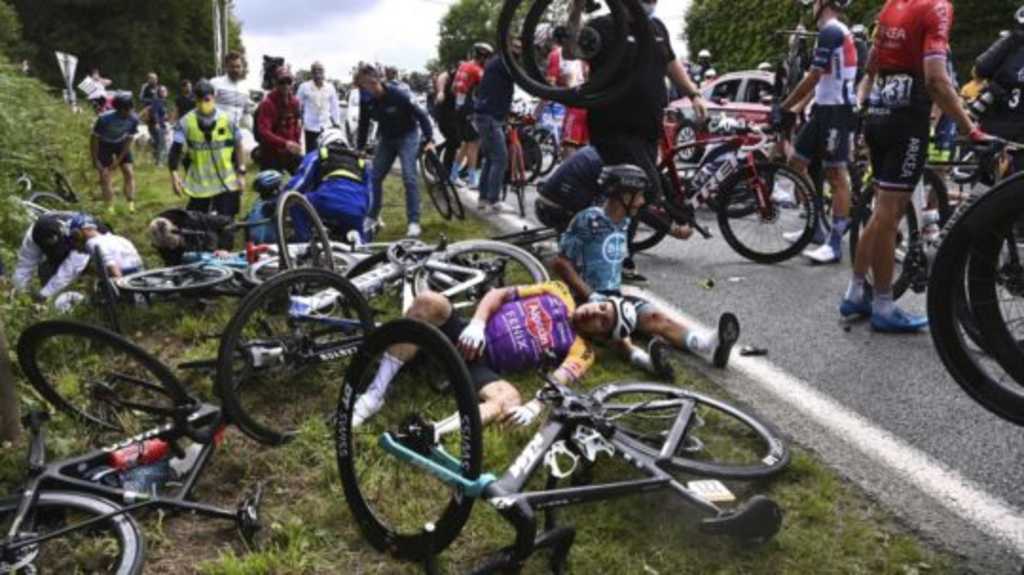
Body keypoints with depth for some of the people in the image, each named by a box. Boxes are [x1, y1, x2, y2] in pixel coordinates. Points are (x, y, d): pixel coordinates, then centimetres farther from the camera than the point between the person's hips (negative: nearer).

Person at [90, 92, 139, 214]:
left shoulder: (133, 119, -25)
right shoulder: (104, 118, -32)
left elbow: (129, 140, -14)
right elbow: (94, 139, -20)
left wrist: (118, 160, -14)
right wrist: (96, 161, -18)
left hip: (121, 144, 2)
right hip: (104, 145, -2)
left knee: (129, 173, -10)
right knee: (104, 176, -8)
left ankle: (131, 204, -8)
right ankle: (110, 207, -3)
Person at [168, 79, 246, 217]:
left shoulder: (227, 120, -3)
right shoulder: (186, 122, -5)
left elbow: (238, 147, 4)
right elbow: (176, 149, -6)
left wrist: (241, 174, 2)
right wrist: (174, 174, -16)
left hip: (227, 184, 0)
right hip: (199, 184, 0)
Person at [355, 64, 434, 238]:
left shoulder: (397, 95, -25)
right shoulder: (366, 100, -10)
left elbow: (421, 115, -22)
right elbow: (363, 125, 3)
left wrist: (429, 140, -29)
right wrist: (359, 149, 4)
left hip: (407, 136, -5)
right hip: (386, 139, 6)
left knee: (409, 177, -16)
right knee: (374, 177, 4)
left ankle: (414, 222, -11)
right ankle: (373, 217, 20)